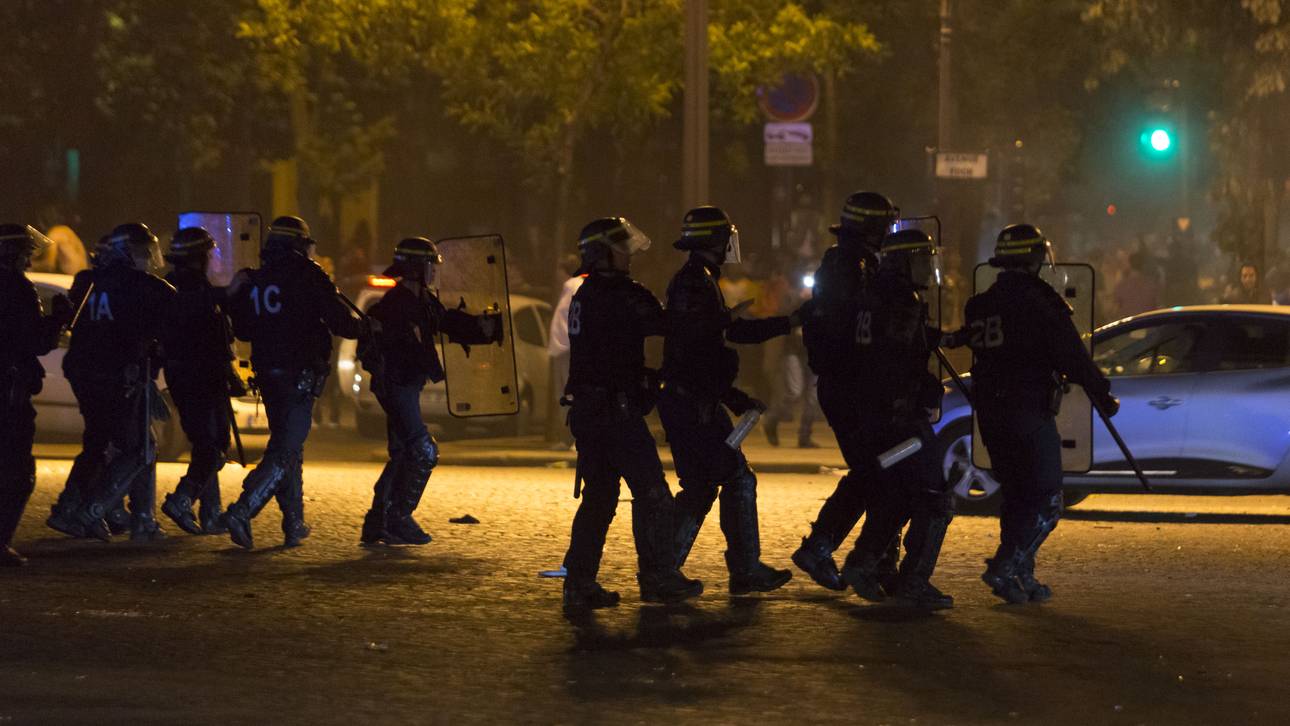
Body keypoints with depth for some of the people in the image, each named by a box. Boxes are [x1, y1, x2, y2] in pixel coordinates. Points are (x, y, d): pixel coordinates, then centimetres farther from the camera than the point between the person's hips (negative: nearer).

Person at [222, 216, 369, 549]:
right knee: (285, 450, -6)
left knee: (286, 445, 18)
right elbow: (341, 322, -11)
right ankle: (242, 512, -22)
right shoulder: (309, 277, -9)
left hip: (267, 375, 6)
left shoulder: (254, 281, 7)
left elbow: (243, 330, 14)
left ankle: (294, 524, 21)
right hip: (300, 377, -6)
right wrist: (366, 326, 10)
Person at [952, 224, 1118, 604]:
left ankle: (1021, 577, 14)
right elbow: (1073, 358, -12)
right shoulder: (1040, 302, -13)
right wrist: (1103, 395, -3)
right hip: (1030, 412, -7)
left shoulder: (979, 306, 9)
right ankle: (1005, 568, -14)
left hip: (990, 415, 7)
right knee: (1046, 500, -2)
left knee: (1016, 497, 16)